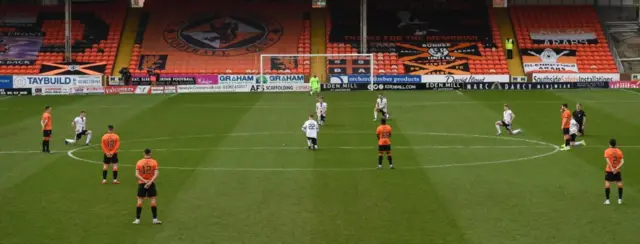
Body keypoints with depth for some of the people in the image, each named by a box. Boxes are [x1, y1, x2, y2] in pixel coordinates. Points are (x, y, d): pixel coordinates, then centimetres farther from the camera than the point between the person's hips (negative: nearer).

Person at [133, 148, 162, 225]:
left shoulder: (139, 162, 0)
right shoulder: (154, 162, -3)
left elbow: (137, 175, -8)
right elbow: (156, 174, -13)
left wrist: (145, 181, -13)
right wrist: (150, 182, -17)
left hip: (141, 183, 1)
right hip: (151, 183, -1)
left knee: (140, 200, 5)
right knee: (153, 200, 3)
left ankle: (137, 219, 5)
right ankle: (155, 219, 3)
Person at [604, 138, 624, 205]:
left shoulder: (607, 151, -7)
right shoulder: (619, 151, 1)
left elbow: (608, 161, -18)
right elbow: (622, 161, -9)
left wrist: (612, 169, -17)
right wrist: (617, 168, -14)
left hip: (609, 170, -2)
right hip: (617, 171, 2)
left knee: (607, 184, -1)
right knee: (619, 184, 11)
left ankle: (607, 200, -3)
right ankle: (620, 199, 13)